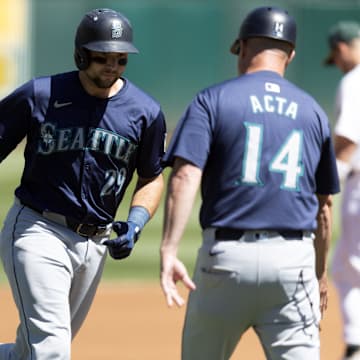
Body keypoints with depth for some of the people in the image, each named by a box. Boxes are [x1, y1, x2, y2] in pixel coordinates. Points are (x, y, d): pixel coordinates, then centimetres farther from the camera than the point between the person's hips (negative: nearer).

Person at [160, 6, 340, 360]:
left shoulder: (212, 101, 2)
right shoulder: (313, 112, 12)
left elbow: (185, 176, -13)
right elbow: (323, 204, 17)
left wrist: (168, 251, -20)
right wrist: (320, 272, 29)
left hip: (227, 253, -2)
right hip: (294, 261, 2)